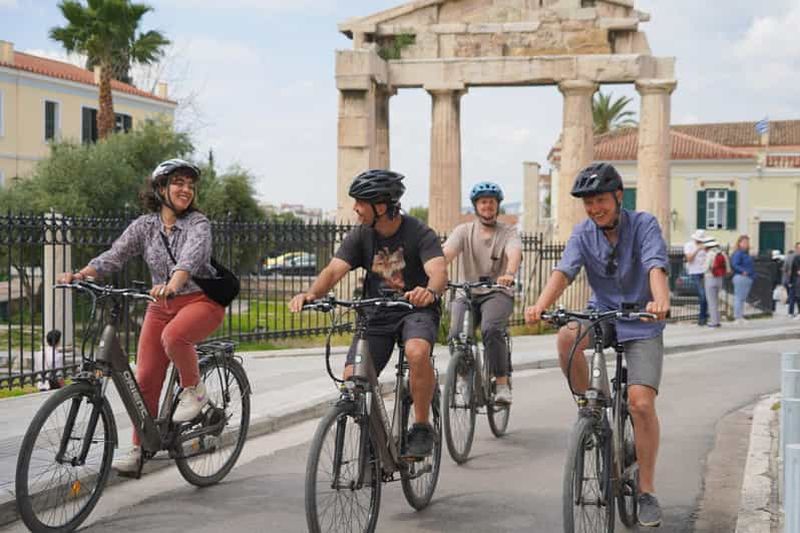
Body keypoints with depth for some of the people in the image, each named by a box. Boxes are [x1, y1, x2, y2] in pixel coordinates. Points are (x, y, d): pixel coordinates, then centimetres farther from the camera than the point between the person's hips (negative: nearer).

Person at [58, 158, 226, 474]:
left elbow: (191, 258, -29)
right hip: (161, 306, 4)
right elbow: (114, 256, -9)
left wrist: (172, 285, -49)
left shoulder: (198, 223, -10)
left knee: (173, 336, -36)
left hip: (200, 300, -4)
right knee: (145, 378, -3)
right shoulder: (145, 225, 1)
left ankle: (193, 389, -8)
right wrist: (81, 275, -27)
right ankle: (139, 450, 9)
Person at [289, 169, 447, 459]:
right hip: (376, 314, 4)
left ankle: (422, 427, -17)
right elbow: (333, 270, -14)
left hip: (416, 310, -4)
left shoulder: (419, 234, -15)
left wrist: (430, 291, -55)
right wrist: (310, 294, -36)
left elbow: (439, 271, -30)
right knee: (352, 378, -14)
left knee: (417, 352, -36)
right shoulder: (360, 236, -3)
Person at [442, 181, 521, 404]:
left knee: (491, 330, -31)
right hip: (467, 293, 2)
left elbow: (514, 253, -20)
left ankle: (502, 384, -17)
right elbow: (446, 253, -12)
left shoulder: (508, 232, 2)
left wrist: (509, 274, -43)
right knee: (456, 336, -22)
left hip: (498, 293, -2)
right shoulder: (464, 230, 6)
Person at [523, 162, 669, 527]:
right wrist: (541, 305, -39)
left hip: (641, 323, -3)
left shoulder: (643, 225, -12)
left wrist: (660, 301, -51)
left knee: (641, 402, -17)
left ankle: (647, 490, -1)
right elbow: (564, 271, -19)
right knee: (567, 337, -32)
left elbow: (656, 268, -29)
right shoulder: (583, 233, -4)